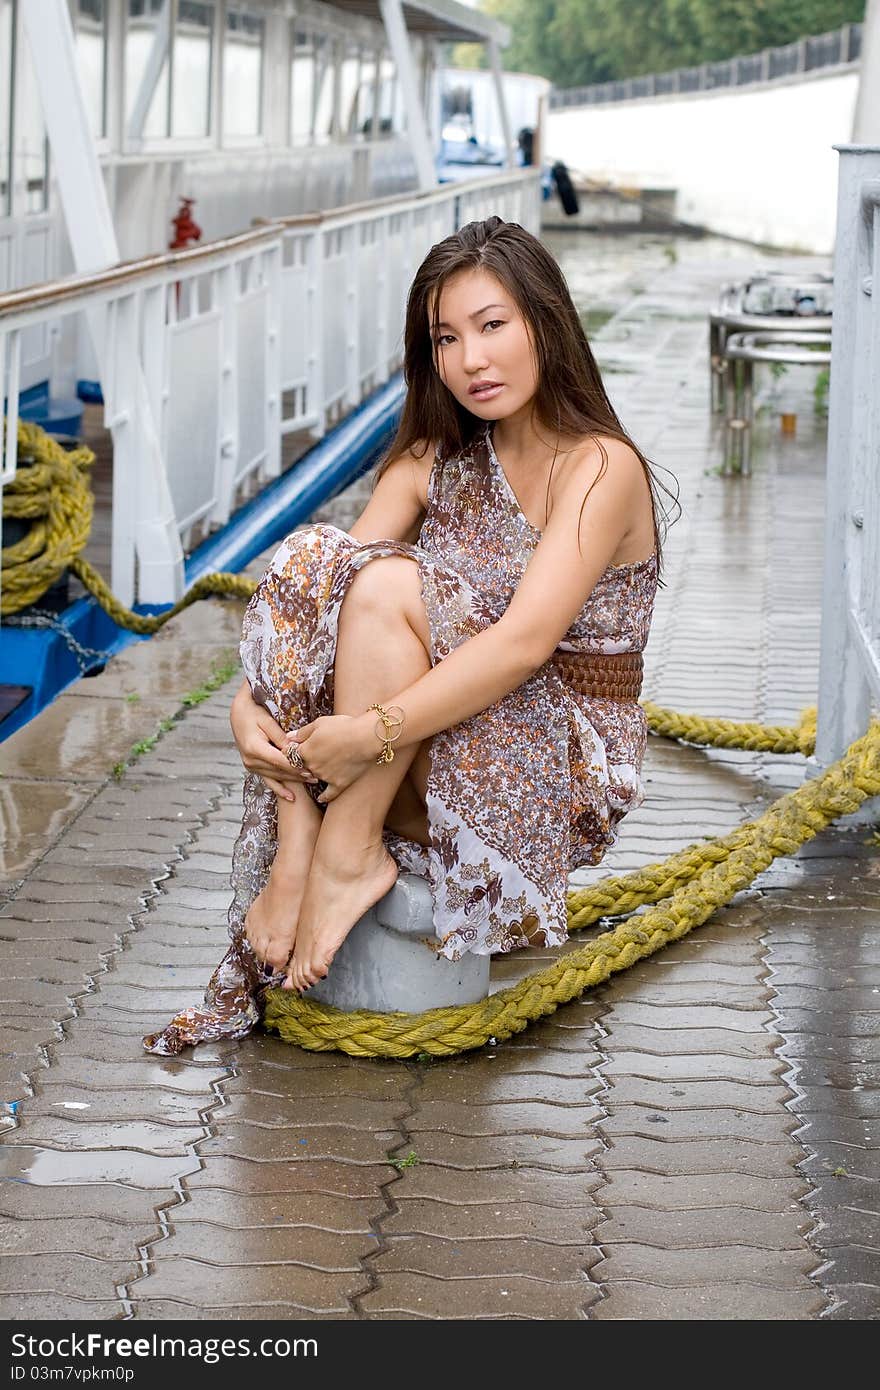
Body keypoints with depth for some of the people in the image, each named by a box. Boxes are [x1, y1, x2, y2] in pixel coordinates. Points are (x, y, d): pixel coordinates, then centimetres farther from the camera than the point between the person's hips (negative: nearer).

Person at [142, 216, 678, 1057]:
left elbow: (527, 640, -27)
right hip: (449, 727, 7)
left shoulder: (599, 468, -12)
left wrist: (373, 730, -32)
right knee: (305, 560, -16)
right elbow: (311, 593, -2)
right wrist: (250, 701, -20)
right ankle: (293, 860, -21)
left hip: (565, 767, -6)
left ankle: (348, 857, -20)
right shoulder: (437, 458, 9)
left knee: (386, 582, -27)